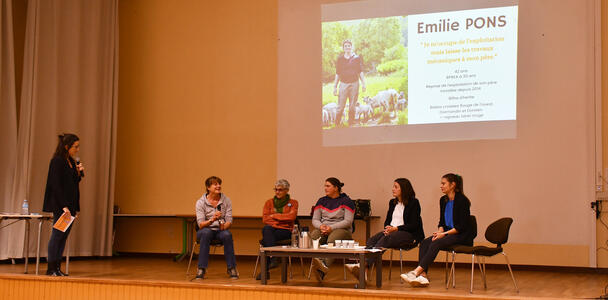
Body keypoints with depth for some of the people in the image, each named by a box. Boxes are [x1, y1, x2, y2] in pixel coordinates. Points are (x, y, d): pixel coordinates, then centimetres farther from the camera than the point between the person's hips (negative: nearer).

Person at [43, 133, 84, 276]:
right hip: (60, 205, -8)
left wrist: (79, 173, 3)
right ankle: (51, 269, 0)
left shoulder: (71, 162, 14)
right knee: (58, 235, -5)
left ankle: (57, 268, 9)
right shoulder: (57, 161, -12)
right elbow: (56, 185, -17)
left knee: (64, 236, 6)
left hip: (70, 205, 8)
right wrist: (64, 206, -21)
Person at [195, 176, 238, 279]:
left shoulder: (226, 201, 1)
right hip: (206, 230, -1)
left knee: (227, 235, -34)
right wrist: (212, 220, -32)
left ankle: (232, 268, -21)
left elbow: (229, 220, -3)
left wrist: (224, 226, -26)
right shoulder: (201, 202, -5)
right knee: (206, 232, -37)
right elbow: (200, 224, -13)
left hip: (220, 230, 1)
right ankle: (201, 269, -32)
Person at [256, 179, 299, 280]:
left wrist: (274, 216, -4)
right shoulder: (269, 202, 18)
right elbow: (265, 219, 5)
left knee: (266, 240, -33)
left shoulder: (293, 203, 12)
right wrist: (282, 218, -5)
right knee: (266, 229, -37)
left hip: (285, 231, -2)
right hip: (271, 230, 2)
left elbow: (292, 216, -8)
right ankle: (273, 259, -45)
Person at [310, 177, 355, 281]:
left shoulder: (346, 201, 3)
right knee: (313, 236, -31)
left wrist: (331, 227, -17)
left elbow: (348, 221, -6)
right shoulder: (321, 201, 18)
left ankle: (324, 264, -61)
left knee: (332, 239, -39)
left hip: (342, 230, -4)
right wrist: (321, 226, -11)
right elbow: (315, 220, 13)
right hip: (323, 230, 4)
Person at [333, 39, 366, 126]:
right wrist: (335, 87, 7)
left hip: (354, 84, 0)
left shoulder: (357, 58, 5)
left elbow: (360, 72, 9)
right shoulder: (340, 59, 6)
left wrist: (363, 83, -1)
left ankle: (351, 125, 14)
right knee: (340, 107, -6)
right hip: (343, 84, 0)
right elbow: (337, 74, 9)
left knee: (352, 107, 5)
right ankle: (337, 125, 2)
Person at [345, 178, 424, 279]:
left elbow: (413, 225, -8)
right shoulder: (392, 202, 21)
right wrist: (388, 228, -4)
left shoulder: (413, 203, -1)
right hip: (391, 230, 7)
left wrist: (396, 228, -17)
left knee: (385, 239, -35)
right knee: (372, 239, -24)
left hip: (408, 233, -7)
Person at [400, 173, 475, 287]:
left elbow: (462, 226, -16)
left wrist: (444, 234, -20)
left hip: (463, 235, -7)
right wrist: (439, 232, -6)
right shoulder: (443, 200, 10)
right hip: (447, 233, 8)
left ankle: (416, 272, -36)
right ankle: (423, 275, -31)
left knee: (436, 244, -30)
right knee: (425, 243, -17)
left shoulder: (462, 200, -13)